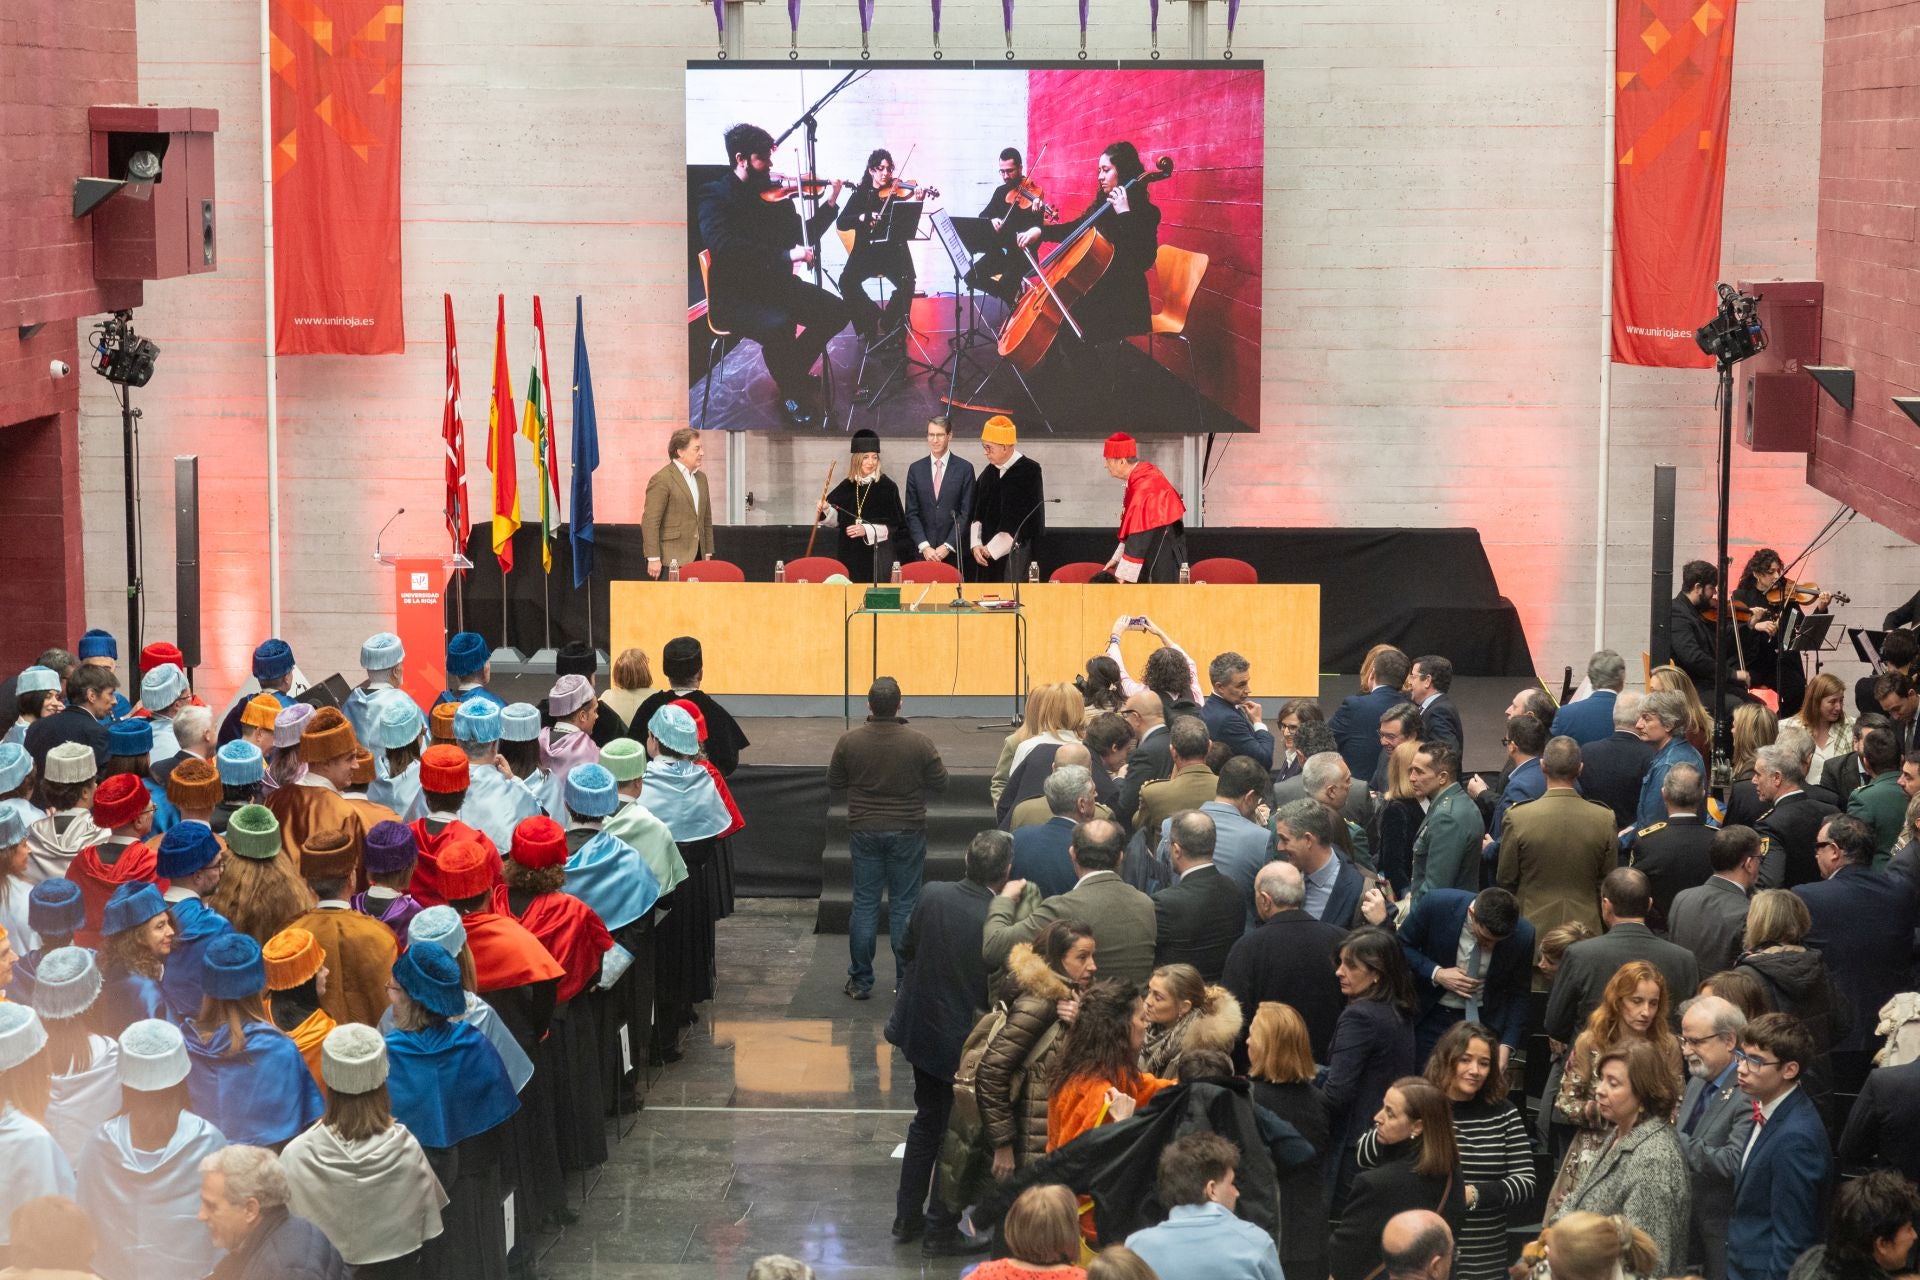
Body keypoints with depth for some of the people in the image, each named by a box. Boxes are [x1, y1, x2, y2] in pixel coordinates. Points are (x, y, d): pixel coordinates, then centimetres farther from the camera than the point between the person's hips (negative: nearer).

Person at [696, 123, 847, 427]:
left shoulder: (774, 194, 8)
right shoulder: (716, 195, -11)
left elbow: (802, 237, 18)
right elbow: (724, 246, -28)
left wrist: (830, 205, 3)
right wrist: (785, 255, -32)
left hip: (775, 284, 7)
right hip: (734, 296, -7)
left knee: (836, 311, -7)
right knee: (778, 326, -34)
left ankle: (793, 373, 15)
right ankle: (792, 394, -6)